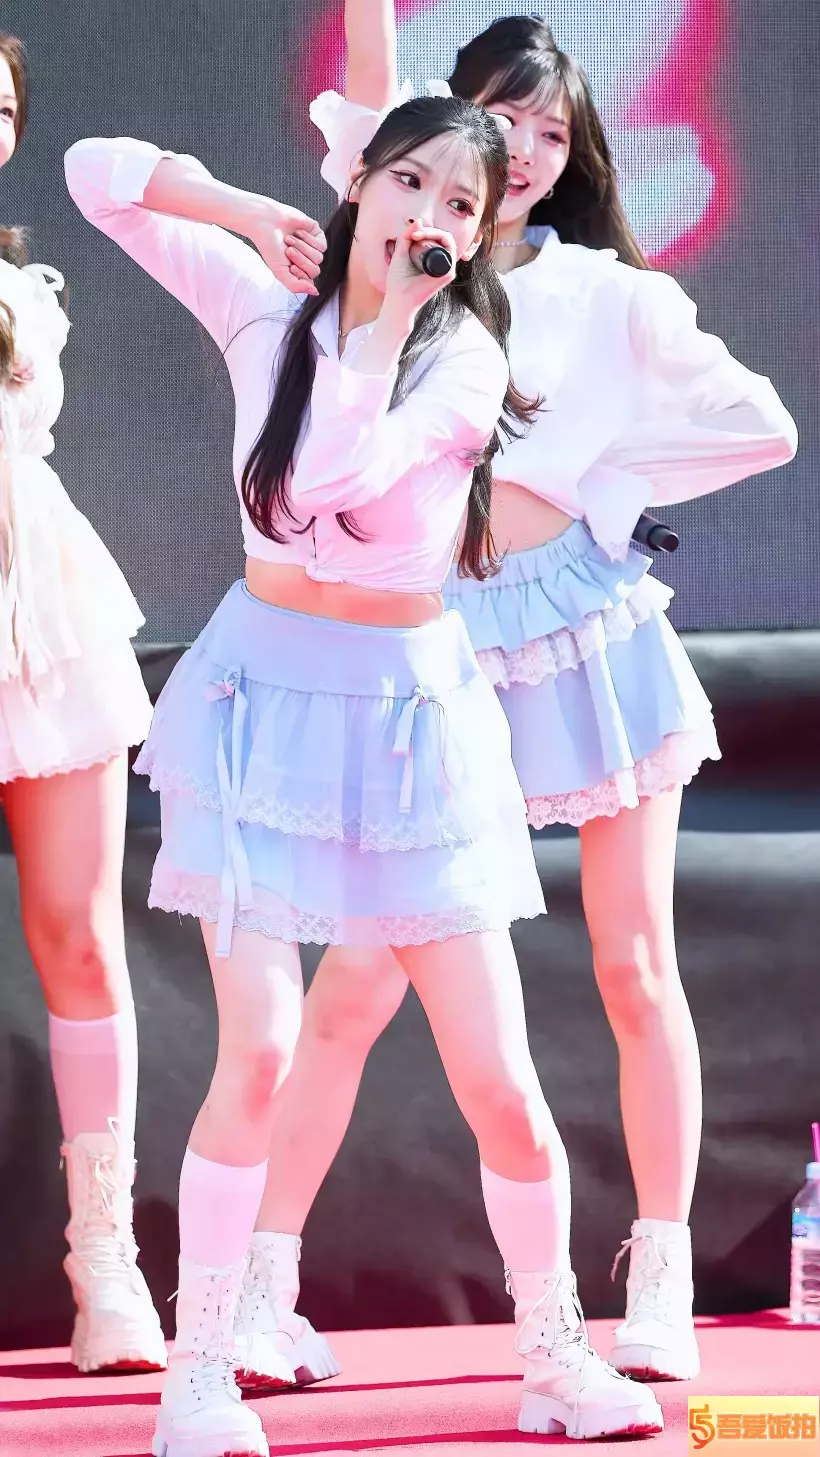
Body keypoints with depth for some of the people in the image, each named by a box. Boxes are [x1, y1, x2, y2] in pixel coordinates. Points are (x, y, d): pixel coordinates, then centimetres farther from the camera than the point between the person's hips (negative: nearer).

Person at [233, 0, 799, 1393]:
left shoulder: (606, 296, 3)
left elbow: (762, 426, -3)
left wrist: (589, 483, -5)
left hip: (590, 629, 0)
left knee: (634, 971, 1)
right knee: (359, 979, -4)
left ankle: (661, 1292, 9)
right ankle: (260, 1285, 2)